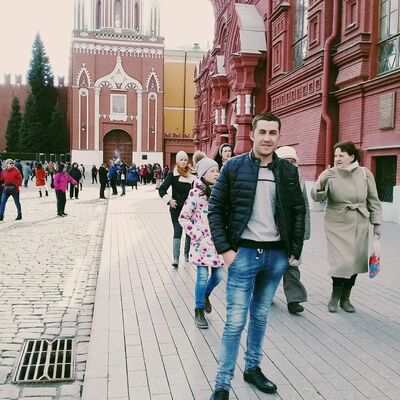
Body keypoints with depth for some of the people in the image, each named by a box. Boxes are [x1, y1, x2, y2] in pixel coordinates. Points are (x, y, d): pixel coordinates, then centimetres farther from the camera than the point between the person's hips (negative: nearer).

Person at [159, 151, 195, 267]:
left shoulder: (191, 175, 8)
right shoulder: (172, 175, -4)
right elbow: (162, 190, -6)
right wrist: (169, 200, -14)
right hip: (176, 208, -4)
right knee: (177, 231, -10)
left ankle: (187, 254, 26)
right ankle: (175, 258, -13)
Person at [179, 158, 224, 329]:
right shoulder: (196, 193, -10)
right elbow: (183, 217, -8)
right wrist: (198, 236, -14)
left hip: (217, 241, 5)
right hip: (201, 242, -5)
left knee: (217, 276, 9)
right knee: (203, 277, 0)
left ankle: (206, 294, 39)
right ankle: (199, 311, 17)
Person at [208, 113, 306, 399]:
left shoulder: (289, 171, 3)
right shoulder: (234, 167, -5)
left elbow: (298, 211, 9)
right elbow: (215, 209, -3)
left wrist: (295, 251, 5)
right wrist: (224, 249, -9)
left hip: (276, 255, 3)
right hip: (244, 253, -3)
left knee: (260, 317, 17)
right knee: (235, 321, 0)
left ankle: (252, 368, 35)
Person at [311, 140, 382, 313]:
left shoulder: (365, 174, -3)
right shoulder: (329, 174, -8)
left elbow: (373, 200, 5)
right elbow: (316, 197, -16)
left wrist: (376, 223, 4)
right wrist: (322, 182, -34)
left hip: (359, 226, 3)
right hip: (337, 225, -2)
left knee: (355, 262, 8)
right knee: (342, 262, -10)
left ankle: (345, 298, 28)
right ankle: (335, 296, 15)